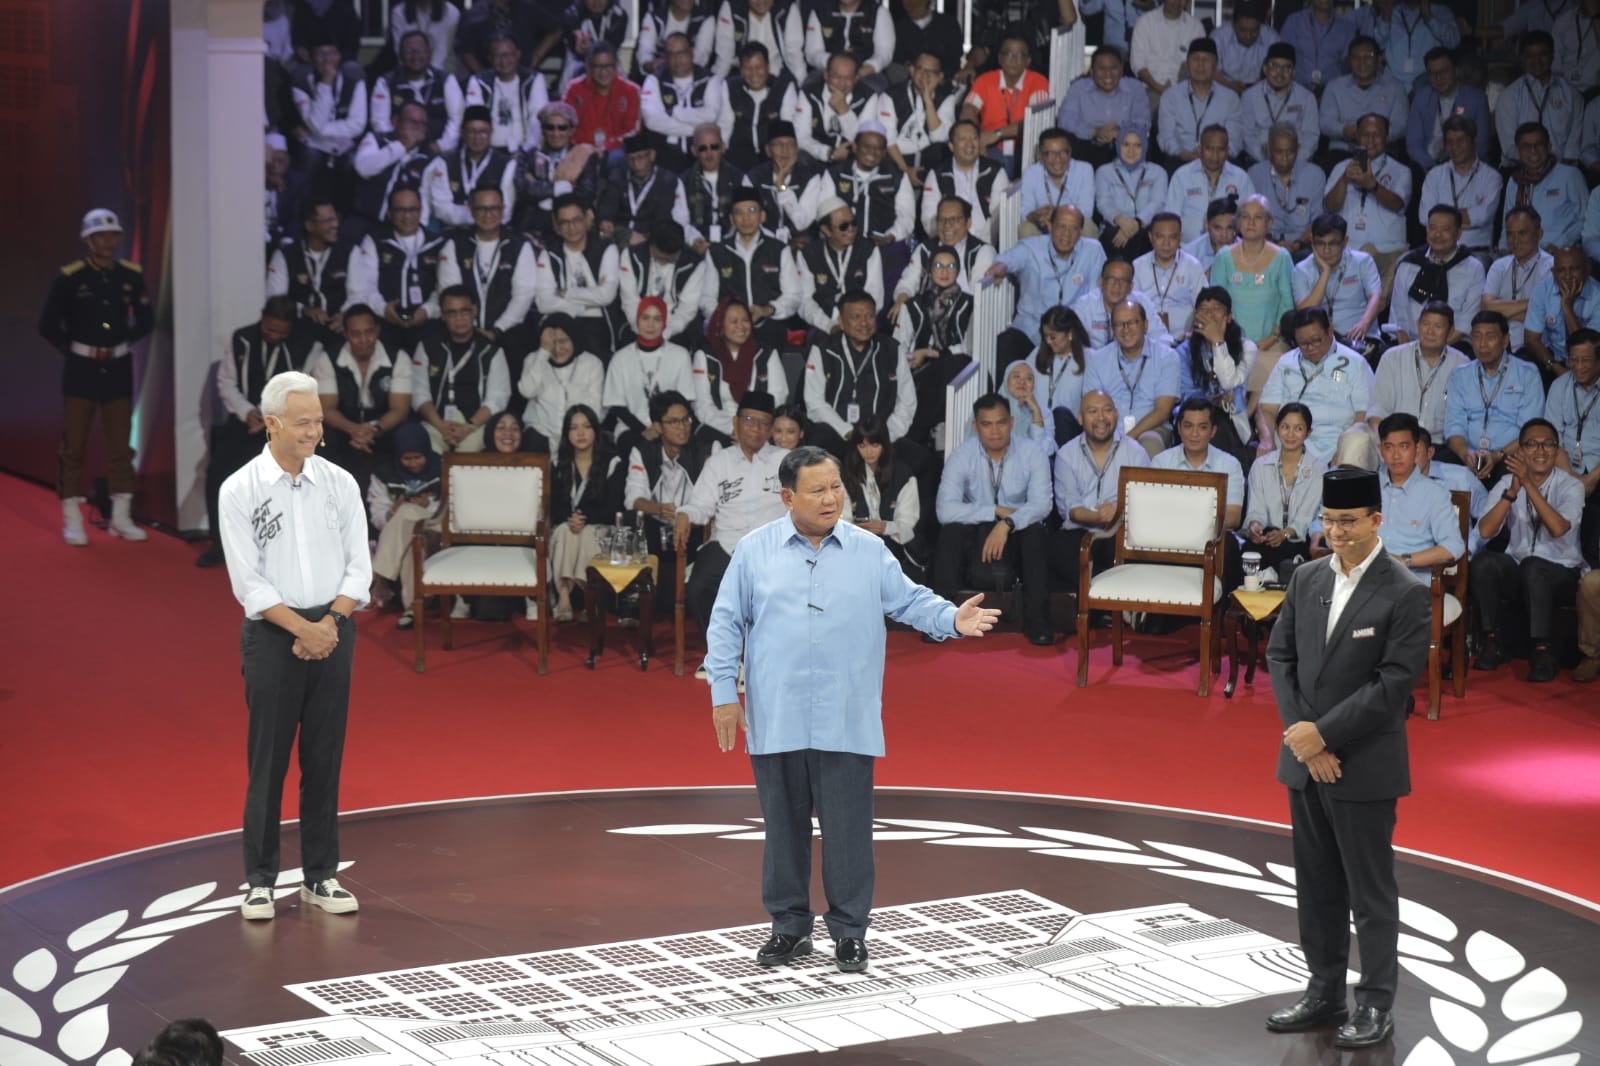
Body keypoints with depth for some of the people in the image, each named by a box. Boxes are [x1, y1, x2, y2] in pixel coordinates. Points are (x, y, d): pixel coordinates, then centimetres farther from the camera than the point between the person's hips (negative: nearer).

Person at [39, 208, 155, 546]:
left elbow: (146, 321, 13)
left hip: (119, 369, 3)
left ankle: (121, 517, 15)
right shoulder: (69, 277, -8)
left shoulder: (132, 275, 2)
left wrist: (121, 346, 4)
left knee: (121, 446, 7)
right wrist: (74, 350, -5)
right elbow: (48, 325, -2)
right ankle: (72, 521, 6)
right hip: (80, 370, -3)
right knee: (75, 447, 0)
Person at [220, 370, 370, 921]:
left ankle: (320, 876, 16)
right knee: (268, 760, 1)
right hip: (272, 634, -3)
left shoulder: (340, 483, 3)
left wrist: (330, 624, -11)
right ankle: (260, 879, 9)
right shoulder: (240, 490, -6)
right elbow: (248, 582, -9)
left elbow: (359, 567, 3)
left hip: (333, 632, 3)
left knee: (325, 760, 7)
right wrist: (302, 628, -16)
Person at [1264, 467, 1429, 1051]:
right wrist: (1301, 735, -6)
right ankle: (1324, 993, 24)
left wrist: (1323, 732, -17)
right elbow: (1280, 656, 6)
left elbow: (1394, 684, -16)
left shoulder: (1404, 594, -12)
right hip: (1306, 760, 6)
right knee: (1316, 887, 13)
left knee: (1370, 891, 4)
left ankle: (1375, 1004, 14)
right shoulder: (1306, 579, 6)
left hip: (1364, 766, -6)